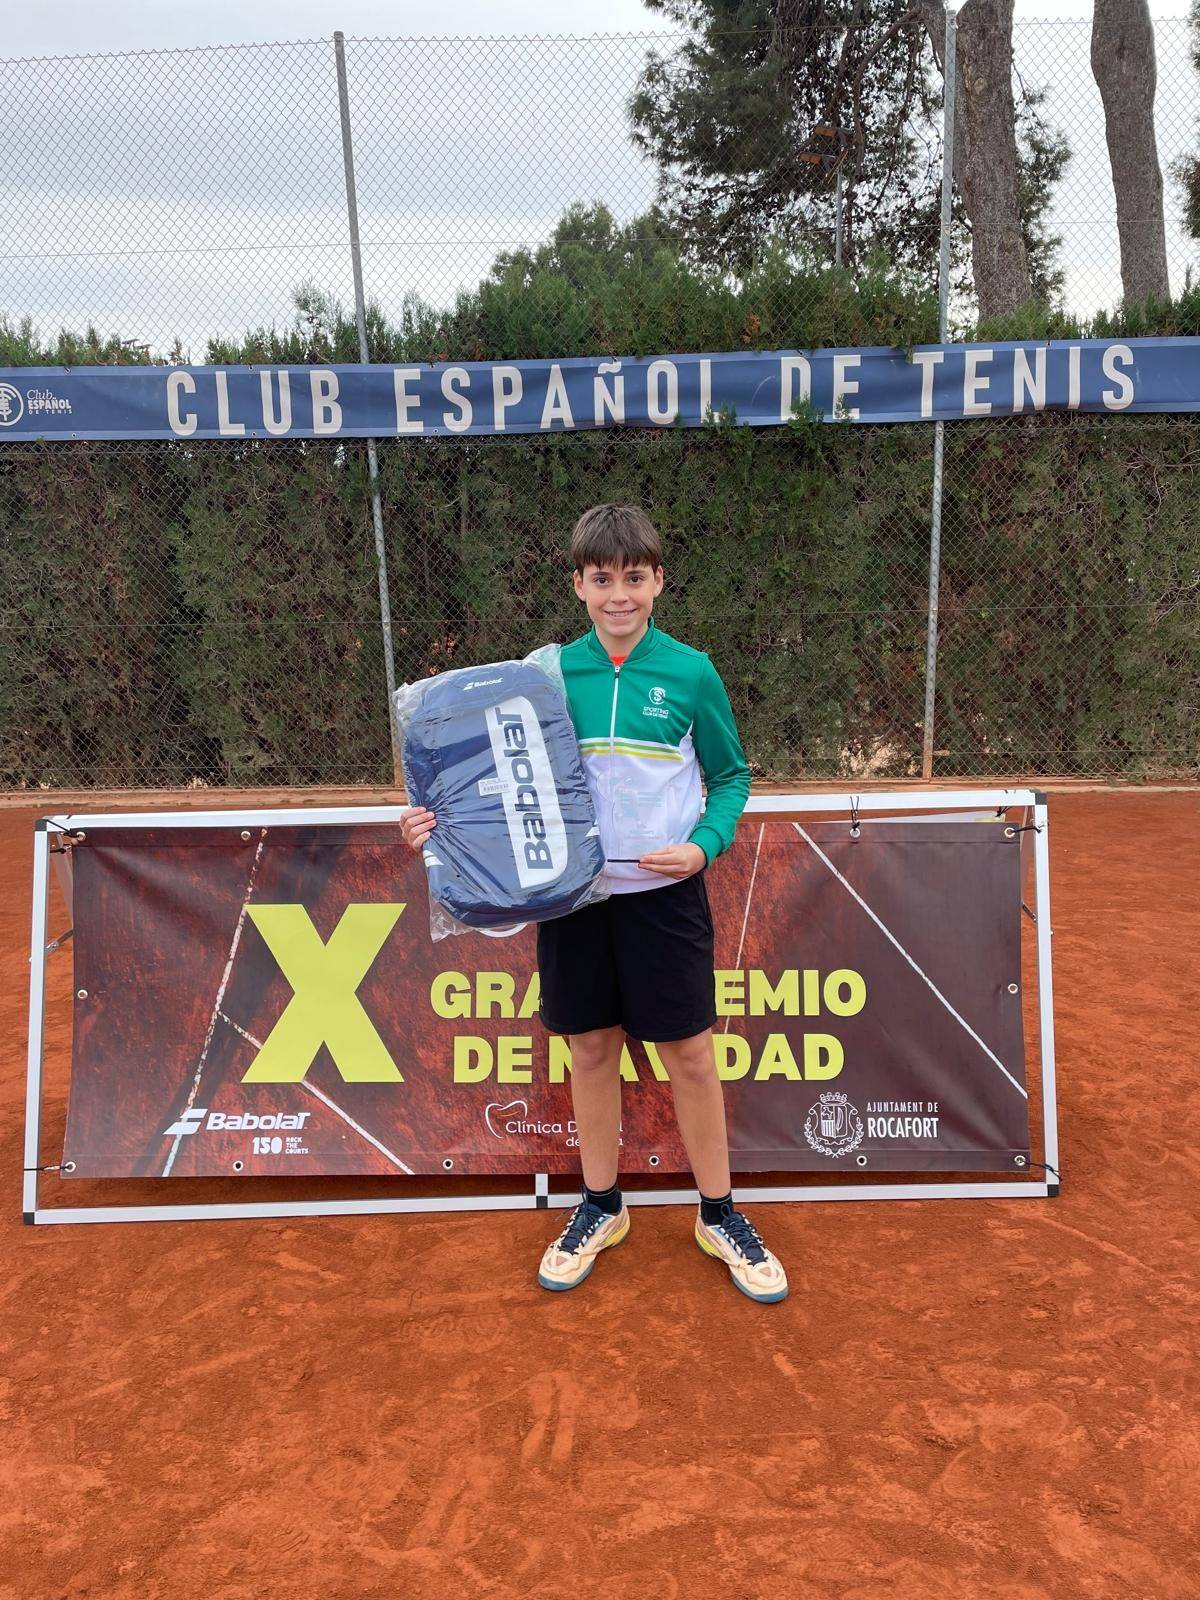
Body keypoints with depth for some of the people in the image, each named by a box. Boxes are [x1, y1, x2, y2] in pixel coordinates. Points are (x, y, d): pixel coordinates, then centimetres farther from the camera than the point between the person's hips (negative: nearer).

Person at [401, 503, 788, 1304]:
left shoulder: (691, 673, -6)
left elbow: (731, 777, 4)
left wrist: (703, 845, -13)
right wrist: (446, 818, -9)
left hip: (665, 894, -2)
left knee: (690, 1055, 6)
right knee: (592, 1050, 14)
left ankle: (719, 1214, 26)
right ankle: (601, 1207, 33)